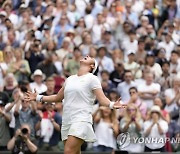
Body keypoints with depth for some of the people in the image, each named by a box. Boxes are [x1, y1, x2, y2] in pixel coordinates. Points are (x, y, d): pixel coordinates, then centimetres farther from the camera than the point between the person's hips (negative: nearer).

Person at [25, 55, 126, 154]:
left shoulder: (92, 79, 1)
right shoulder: (70, 79, 18)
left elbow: (102, 99, -8)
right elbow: (58, 97, 29)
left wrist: (112, 105, -28)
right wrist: (38, 97, 28)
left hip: (81, 121, -6)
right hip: (67, 121, 6)